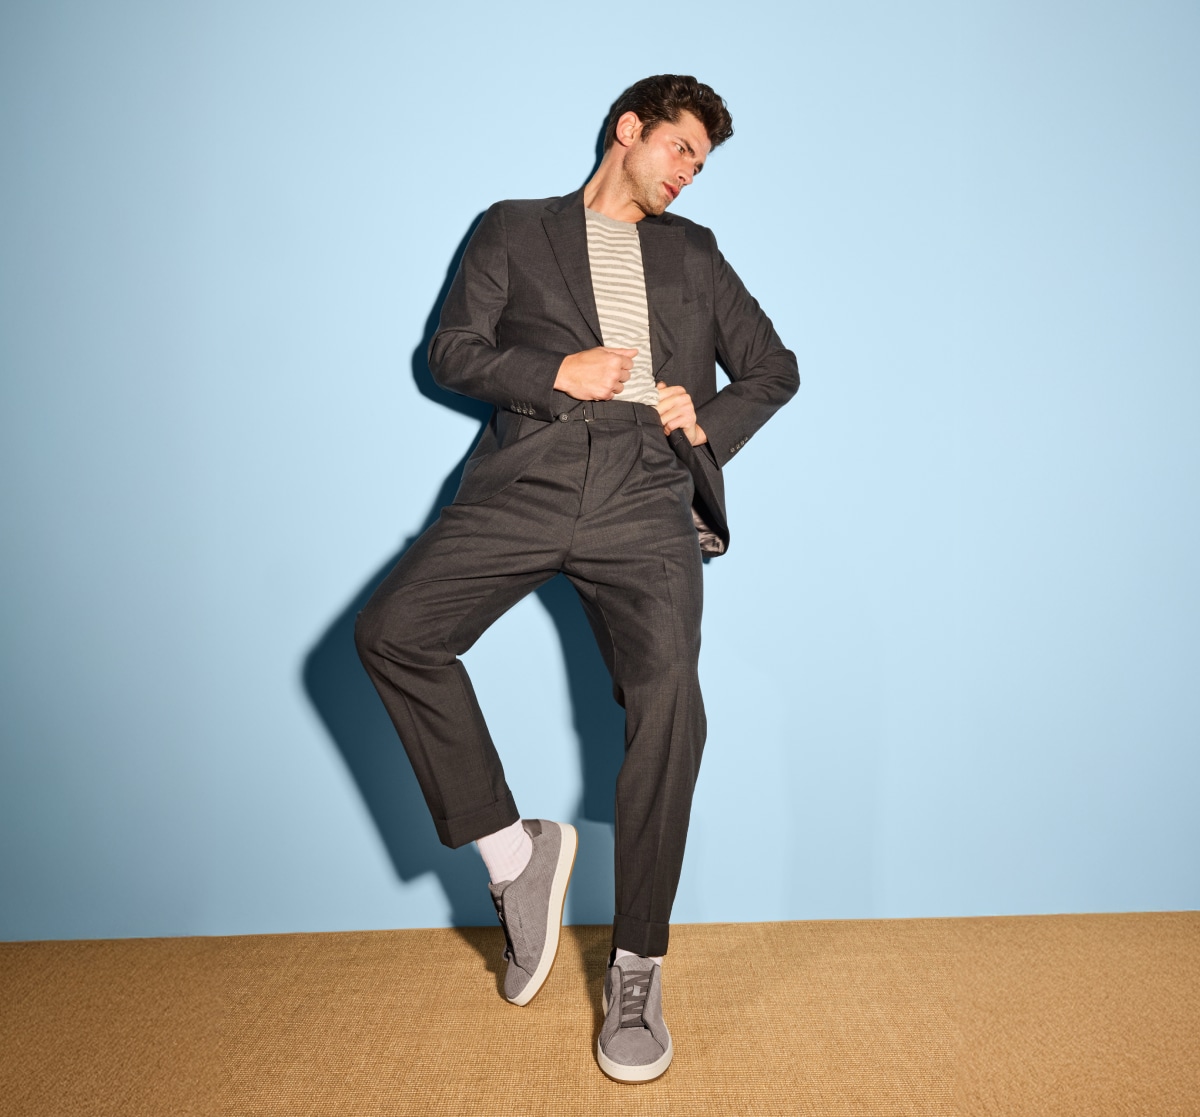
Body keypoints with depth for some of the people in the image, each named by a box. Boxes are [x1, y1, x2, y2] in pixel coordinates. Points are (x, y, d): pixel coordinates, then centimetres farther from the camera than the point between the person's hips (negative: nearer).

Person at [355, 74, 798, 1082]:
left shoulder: (694, 253, 29)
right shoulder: (515, 230, 23)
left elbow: (775, 368, 26)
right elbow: (452, 348, 12)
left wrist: (710, 422, 7)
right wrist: (555, 372, -4)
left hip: (646, 492, 1)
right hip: (527, 477, 0)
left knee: (669, 699, -21)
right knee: (392, 632, -22)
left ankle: (637, 971, -6)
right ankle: (514, 852, -4)